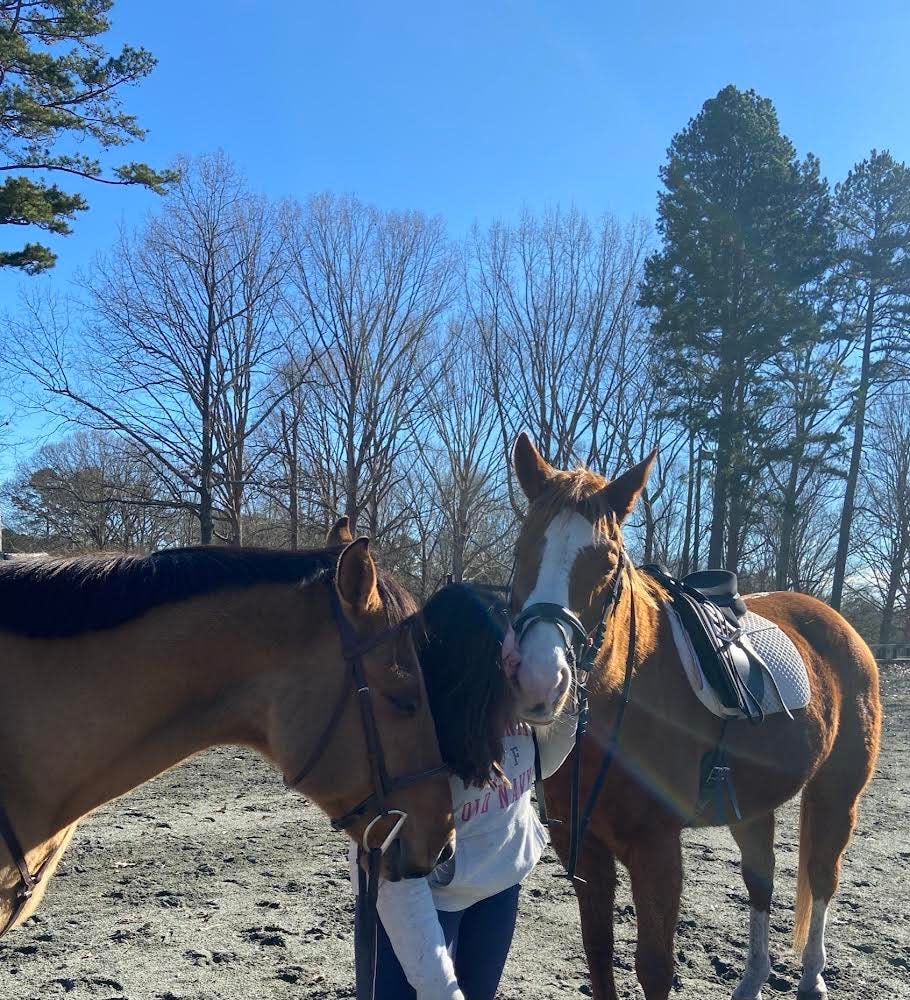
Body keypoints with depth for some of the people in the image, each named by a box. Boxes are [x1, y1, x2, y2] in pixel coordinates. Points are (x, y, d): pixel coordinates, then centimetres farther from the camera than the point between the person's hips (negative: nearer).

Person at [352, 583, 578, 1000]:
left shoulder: (511, 697, -15)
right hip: (422, 901, -6)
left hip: (500, 886, 6)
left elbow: (535, 766, 6)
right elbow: (400, 878, -30)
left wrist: (564, 716, -14)